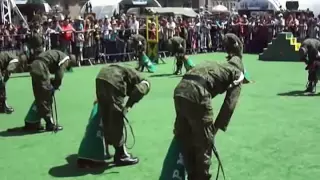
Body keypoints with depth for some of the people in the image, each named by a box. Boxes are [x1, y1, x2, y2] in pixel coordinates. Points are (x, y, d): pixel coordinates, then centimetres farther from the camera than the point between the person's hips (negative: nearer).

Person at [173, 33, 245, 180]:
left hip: (180, 90, 7)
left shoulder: (219, 65, 35)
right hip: (198, 94, -7)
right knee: (204, 143, 10)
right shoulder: (237, 73, 17)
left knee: (185, 140, 20)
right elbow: (229, 104, 5)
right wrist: (217, 127, 8)